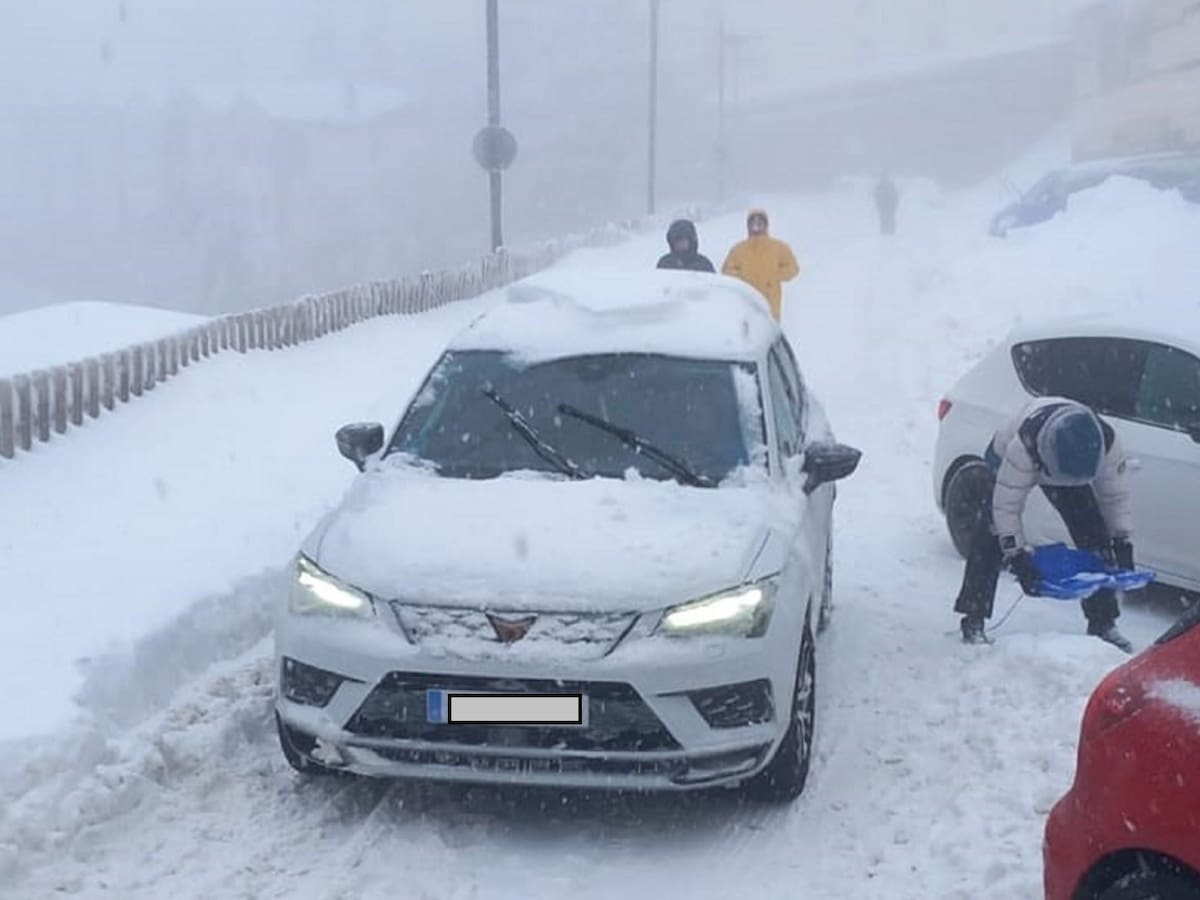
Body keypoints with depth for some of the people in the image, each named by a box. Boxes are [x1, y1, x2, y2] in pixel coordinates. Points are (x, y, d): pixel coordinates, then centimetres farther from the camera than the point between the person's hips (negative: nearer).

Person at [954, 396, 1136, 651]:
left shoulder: (1106, 442, -35)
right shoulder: (1023, 446, -47)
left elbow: (1116, 496, -18)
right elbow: (1007, 504, -39)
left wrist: (1121, 541, -20)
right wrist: (1016, 554, -41)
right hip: (1004, 459, -3)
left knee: (1093, 534, -8)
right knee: (992, 536, -20)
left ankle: (1102, 622, 2)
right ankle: (973, 621, -14)